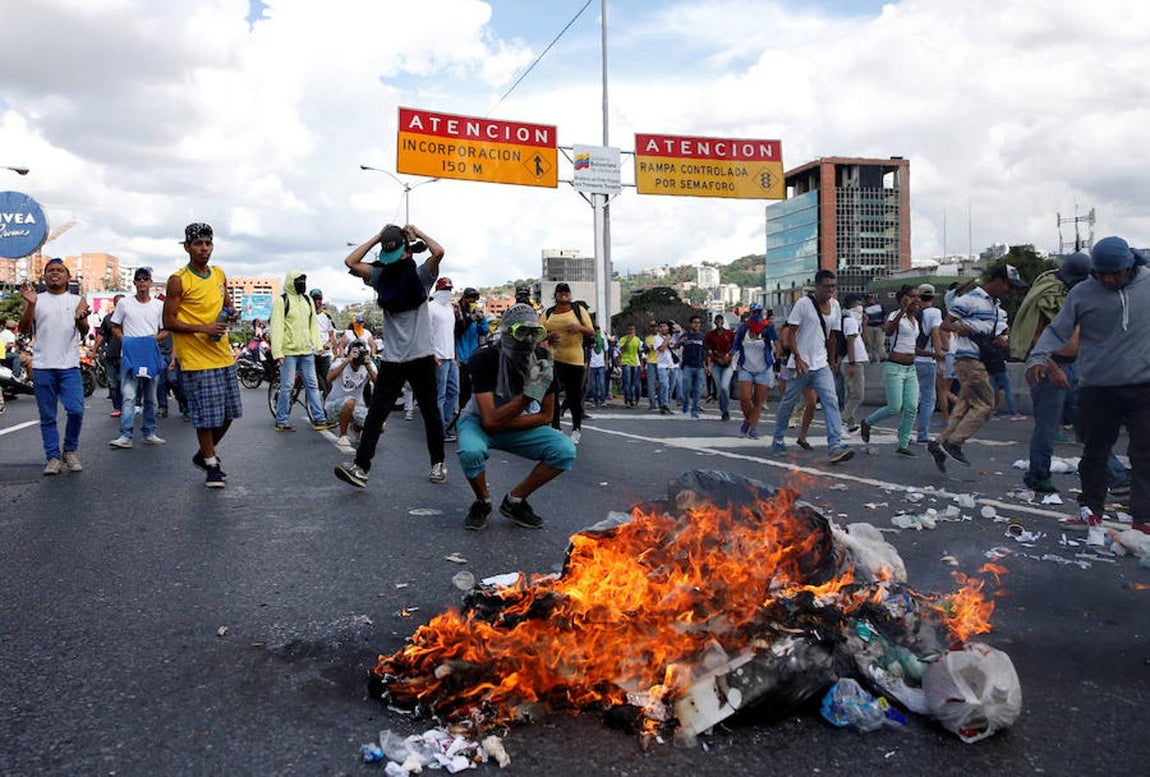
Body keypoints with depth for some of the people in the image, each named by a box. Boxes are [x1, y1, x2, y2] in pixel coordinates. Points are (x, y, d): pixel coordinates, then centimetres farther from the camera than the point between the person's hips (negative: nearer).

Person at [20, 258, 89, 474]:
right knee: (47, 416, 5)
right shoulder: (37, 300, 9)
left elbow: (84, 333, 2)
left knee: (76, 410, -10)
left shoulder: (77, 300, 9)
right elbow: (24, 329, 1)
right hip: (42, 366, 1)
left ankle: (70, 451, 10)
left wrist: (81, 318, -20)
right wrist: (30, 304, -13)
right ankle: (53, 457, 12)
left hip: (70, 365, -1)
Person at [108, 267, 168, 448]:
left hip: (151, 356, 2)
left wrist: (156, 338, -9)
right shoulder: (124, 303, 6)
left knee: (150, 398, 9)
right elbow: (115, 327, 10)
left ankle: (149, 433, 18)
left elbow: (165, 330, 11)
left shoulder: (159, 305, 9)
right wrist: (124, 340, -7)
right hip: (129, 355, -2)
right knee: (128, 396, -11)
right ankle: (125, 436, -13)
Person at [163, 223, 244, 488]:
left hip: (223, 355, 6)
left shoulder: (219, 274, 10)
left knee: (228, 412, 11)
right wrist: (203, 329, -20)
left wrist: (230, 312, 1)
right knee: (206, 415, -1)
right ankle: (212, 465, 15)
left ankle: (204, 455, 31)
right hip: (195, 358, -6)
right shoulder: (178, 280, -9)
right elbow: (169, 321, -10)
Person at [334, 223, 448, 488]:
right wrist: (378, 237, 0)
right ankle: (361, 467, -7)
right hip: (391, 358, 2)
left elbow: (438, 252, -20)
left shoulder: (421, 275, -2)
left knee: (430, 412, 10)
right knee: (376, 413, -5)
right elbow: (350, 262, -4)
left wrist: (417, 232, -4)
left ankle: (438, 463, 24)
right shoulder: (380, 275, 7)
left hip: (421, 356, -2)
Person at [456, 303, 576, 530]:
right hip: (479, 421, -3)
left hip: (518, 425, 4)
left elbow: (545, 417, -9)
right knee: (471, 452, -38)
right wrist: (529, 394, -42)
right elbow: (490, 421, -34)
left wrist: (505, 423, -20)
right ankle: (483, 502, -5)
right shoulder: (484, 360, -28)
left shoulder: (543, 361, -16)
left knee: (566, 450, -19)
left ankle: (514, 501, 0)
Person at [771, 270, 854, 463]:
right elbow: (791, 332, -10)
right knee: (788, 403, 9)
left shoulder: (835, 305, 9)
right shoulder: (804, 303, -9)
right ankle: (777, 439, 29)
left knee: (831, 401, -13)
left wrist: (831, 361, 17)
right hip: (800, 364, -4)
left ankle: (835, 447, -20)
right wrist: (798, 358, -17)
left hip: (822, 365, 4)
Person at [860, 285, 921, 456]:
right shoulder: (895, 315, -8)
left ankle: (903, 445, 6)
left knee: (912, 408, -1)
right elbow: (889, 331, -32)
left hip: (911, 369, 7)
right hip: (894, 367, -7)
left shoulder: (915, 320, 16)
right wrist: (903, 310, -38)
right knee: (894, 408, -10)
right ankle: (867, 422, 17)